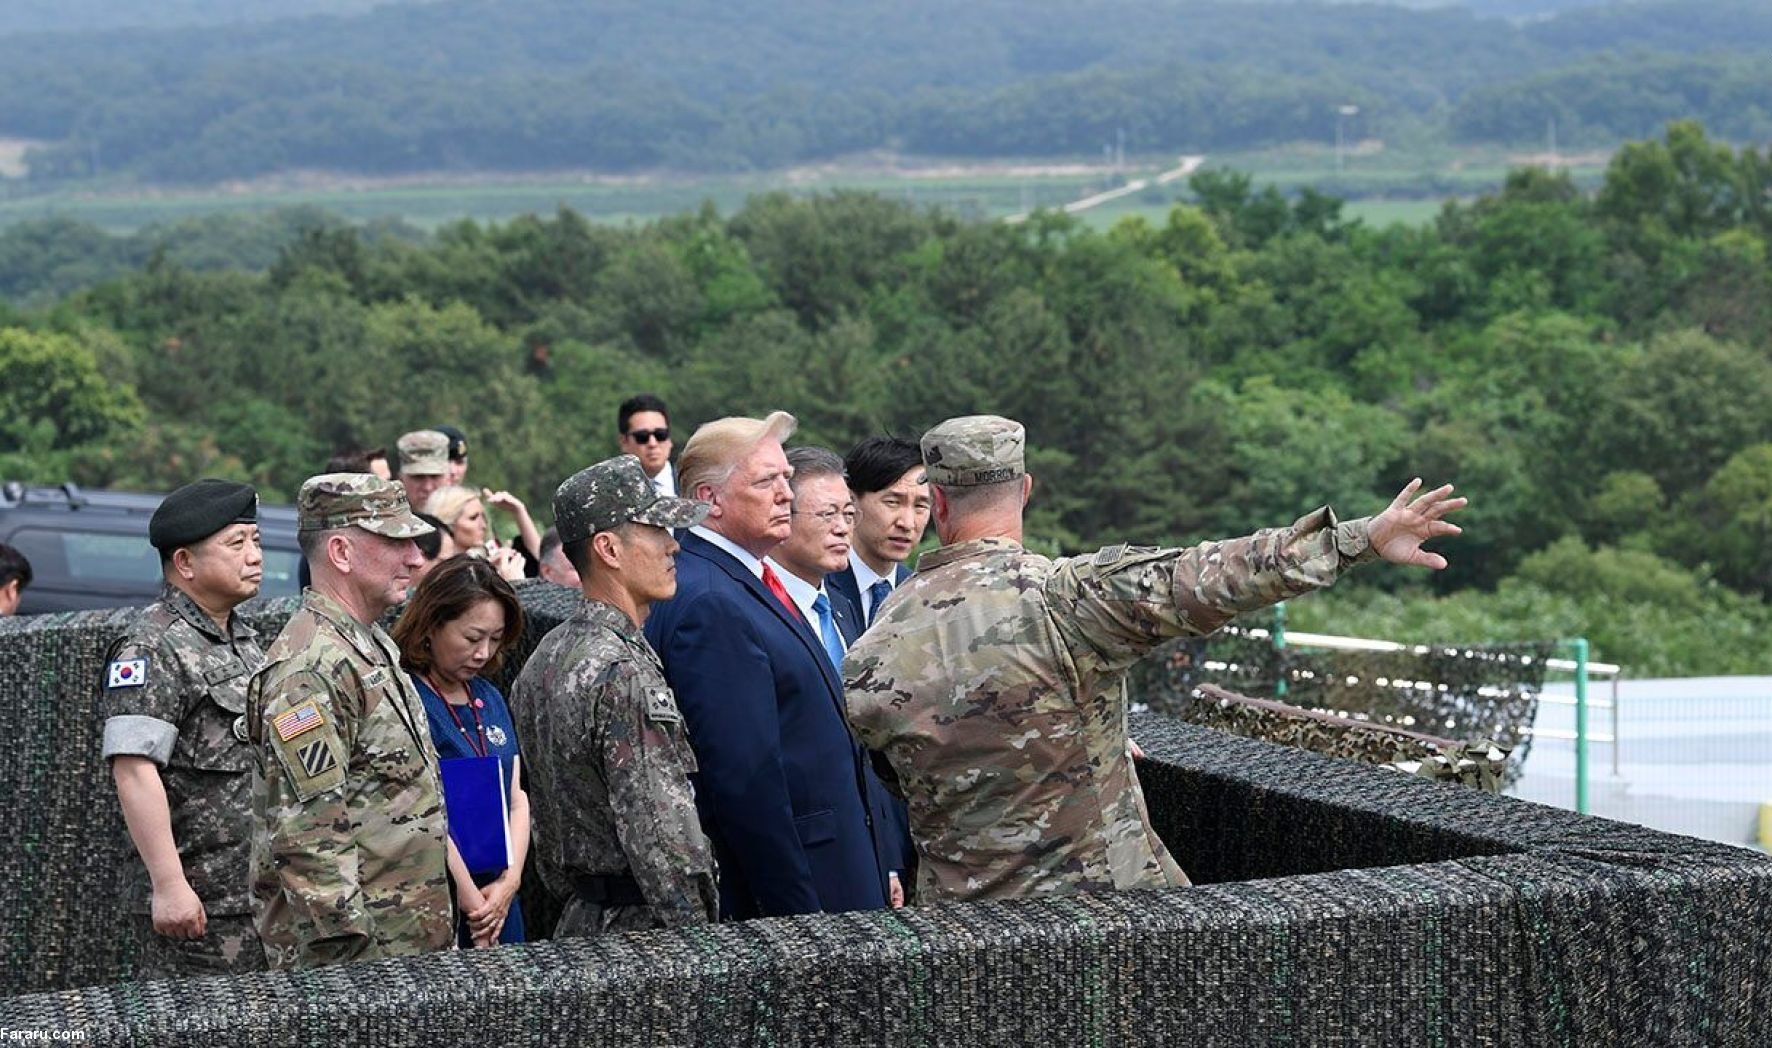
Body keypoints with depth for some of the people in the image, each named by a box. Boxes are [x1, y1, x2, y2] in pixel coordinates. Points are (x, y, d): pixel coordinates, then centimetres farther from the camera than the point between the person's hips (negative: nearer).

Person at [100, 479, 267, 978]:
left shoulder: (244, 639, 16)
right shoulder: (152, 650, -14)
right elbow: (134, 770, -22)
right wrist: (169, 885, -26)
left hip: (261, 895, 9)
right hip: (197, 905, -9)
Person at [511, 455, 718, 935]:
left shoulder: (545, 658, 11)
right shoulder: (623, 673, -20)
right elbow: (661, 837, -22)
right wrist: (703, 946, -17)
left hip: (580, 915, 10)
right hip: (642, 927, -10)